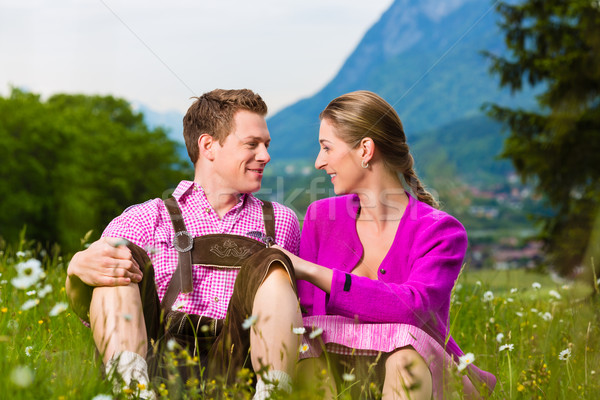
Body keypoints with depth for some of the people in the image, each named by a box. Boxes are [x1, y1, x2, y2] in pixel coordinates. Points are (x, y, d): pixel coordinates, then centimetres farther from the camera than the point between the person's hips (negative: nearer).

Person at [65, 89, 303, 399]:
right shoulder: (147, 219, 13)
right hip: (159, 359, 0)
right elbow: (83, 308, 4)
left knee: (271, 264, -15)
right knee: (117, 253, -13)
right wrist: (77, 268, -20)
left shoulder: (280, 222, 19)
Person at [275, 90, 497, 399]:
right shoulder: (322, 217, 7)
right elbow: (304, 313, 5)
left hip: (417, 371, -2)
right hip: (339, 374, 2)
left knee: (404, 339, -35)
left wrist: (310, 270, -27)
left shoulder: (440, 231, -8)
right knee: (311, 346, -31)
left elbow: (415, 307, -27)